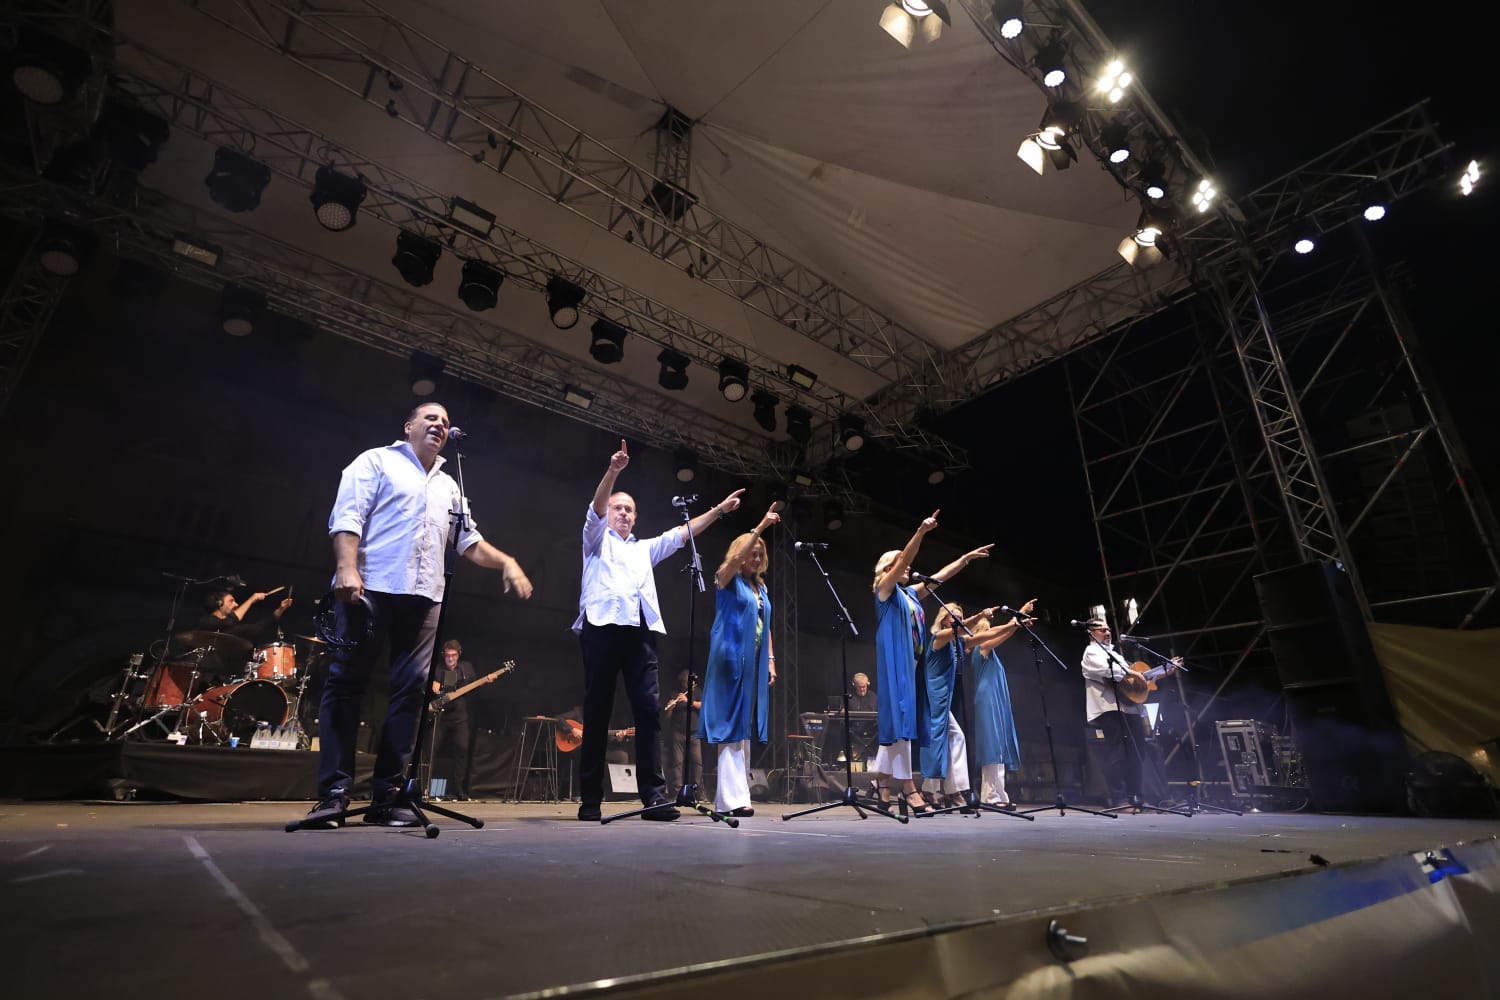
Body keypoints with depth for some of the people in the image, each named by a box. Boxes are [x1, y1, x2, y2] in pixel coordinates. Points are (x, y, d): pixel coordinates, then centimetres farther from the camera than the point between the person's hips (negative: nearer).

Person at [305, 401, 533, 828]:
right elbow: (346, 516, -3)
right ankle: (334, 793, 0)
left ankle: (386, 795, 3)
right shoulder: (377, 461, 9)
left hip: (423, 596, 5)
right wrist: (346, 568, -18)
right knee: (345, 683, -4)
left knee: (410, 690, -1)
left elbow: (470, 541, 23)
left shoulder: (449, 486, 25)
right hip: (371, 587, -5)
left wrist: (507, 563, 8)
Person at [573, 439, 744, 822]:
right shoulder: (596, 539, 18)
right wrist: (613, 471, -18)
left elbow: (681, 533, 25)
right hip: (603, 626, -4)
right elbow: (596, 508, -1)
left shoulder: (645, 549, 31)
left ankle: (654, 795, -7)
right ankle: (590, 798, 3)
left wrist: (717, 510, 17)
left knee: (648, 709, -6)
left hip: (641, 631, 4)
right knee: (597, 711, -3)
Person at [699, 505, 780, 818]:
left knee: (744, 729, 8)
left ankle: (736, 794, 14)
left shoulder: (761, 587, 17)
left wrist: (771, 660, 10)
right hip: (731, 660, -7)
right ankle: (732, 798, -10)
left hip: (754, 663, 7)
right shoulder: (727, 579, 0)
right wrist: (760, 527, -25)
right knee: (731, 727, -9)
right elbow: (735, 559, -22)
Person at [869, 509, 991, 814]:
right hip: (894, 661, -8)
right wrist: (920, 532, -26)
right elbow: (901, 560, -15)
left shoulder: (910, 594, 20)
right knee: (899, 716, -10)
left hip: (911, 661, 8)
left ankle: (882, 778, 15)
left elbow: (940, 576, 23)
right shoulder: (884, 589, -1)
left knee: (896, 719, 8)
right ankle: (907, 785, -9)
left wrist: (966, 557, 21)